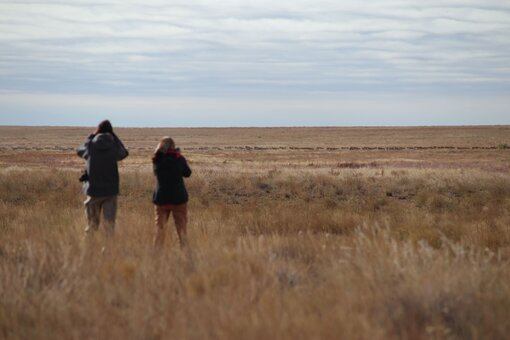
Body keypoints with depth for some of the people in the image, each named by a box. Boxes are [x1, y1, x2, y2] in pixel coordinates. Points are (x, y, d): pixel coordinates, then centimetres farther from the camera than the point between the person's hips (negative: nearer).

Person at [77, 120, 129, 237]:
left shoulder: (91, 145, -7)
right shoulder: (114, 147, -6)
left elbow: (79, 151, 14)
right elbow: (124, 153, 17)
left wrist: (92, 135, 13)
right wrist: (114, 136, 16)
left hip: (94, 190, 0)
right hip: (111, 191, 0)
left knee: (92, 223, 10)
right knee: (109, 222, 3)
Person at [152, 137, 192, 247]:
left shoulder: (156, 159, 0)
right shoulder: (178, 158, -8)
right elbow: (187, 173, 6)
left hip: (161, 198, 2)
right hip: (178, 197, -2)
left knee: (160, 227, 9)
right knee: (181, 226, 5)